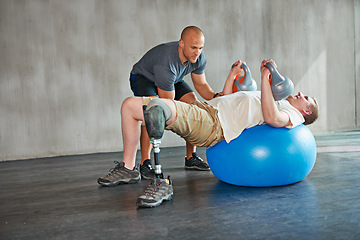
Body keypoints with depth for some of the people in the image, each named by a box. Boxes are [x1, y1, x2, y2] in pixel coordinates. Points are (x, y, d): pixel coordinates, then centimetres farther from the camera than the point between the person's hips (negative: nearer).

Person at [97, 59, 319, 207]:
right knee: (130, 104, 5)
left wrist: (266, 77, -18)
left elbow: (271, 117, -17)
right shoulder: (271, 104, 35)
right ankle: (128, 169, 7)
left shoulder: (292, 114, 8)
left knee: (155, 108, -36)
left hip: (212, 125, -10)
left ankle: (162, 183, -30)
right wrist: (233, 74, 34)